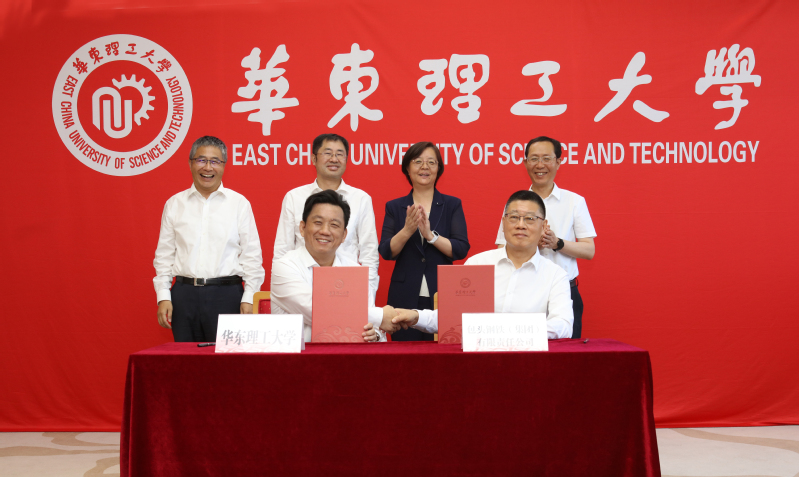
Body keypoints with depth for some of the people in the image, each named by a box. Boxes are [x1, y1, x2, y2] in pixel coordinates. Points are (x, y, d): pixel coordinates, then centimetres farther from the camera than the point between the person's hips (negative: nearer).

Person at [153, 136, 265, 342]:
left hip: (226, 294, -2)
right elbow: (164, 254, 12)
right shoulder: (175, 204, 11)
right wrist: (163, 296, 4)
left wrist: (249, 298, -4)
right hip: (184, 294, 2)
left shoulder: (239, 203, 4)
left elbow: (252, 255, 3)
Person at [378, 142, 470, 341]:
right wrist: (407, 230, -17)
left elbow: (462, 250, -4)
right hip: (405, 297, 1)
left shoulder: (452, 205, 7)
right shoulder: (394, 207, 8)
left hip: (442, 295, 0)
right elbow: (386, 252, -1)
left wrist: (430, 235, -17)